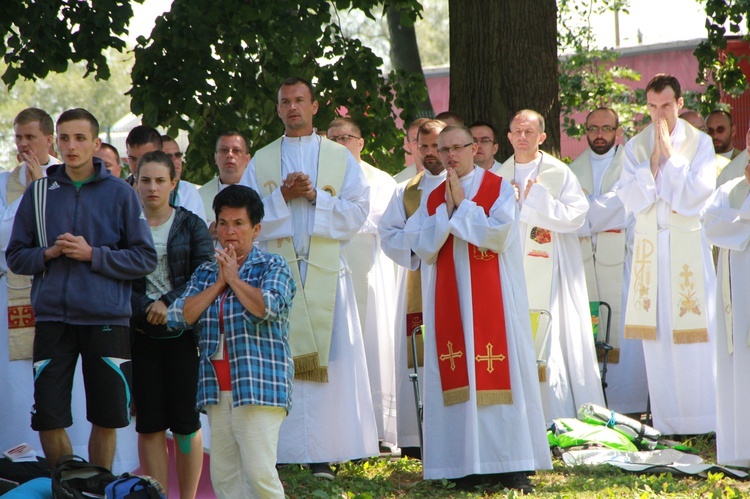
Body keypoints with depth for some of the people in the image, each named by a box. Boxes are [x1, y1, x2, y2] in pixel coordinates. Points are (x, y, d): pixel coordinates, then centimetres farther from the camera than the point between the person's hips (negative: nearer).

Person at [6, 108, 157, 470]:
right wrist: (48, 254, -8)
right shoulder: (39, 193, 8)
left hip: (107, 319, -1)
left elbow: (145, 259, 0)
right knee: (48, 419, 0)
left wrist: (93, 254, -10)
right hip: (53, 318, 1)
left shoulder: (120, 194, 2)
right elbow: (15, 257, 10)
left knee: (106, 420, 5)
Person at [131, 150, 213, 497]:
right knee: (149, 423, -1)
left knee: (186, 422, -1)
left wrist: (168, 304, -13)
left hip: (183, 333, -1)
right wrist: (147, 309, -13)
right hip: (141, 334, 1)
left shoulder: (191, 225, 7)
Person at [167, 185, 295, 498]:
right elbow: (180, 316, 5)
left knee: (260, 473, -14)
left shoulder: (273, 267, 3)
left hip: (259, 387, -6)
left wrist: (234, 278, -4)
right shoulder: (205, 274, 18)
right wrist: (218, 284, -1)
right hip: (218, 391, 6)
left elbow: (267, 307, -16)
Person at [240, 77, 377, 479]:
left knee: (327, 361, -7)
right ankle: (278, 450, -6)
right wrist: (282, 197, -9)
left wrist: (316, 197, -9)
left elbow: (358, 211, 2)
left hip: (326, 273, -1)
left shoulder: (340, 158, 10)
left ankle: (322, 453, -7)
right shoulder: (261, 162, 13)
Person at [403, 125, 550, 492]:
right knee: (459, 377, -2)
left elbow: (498, 236, -13)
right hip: (450, 302, 3)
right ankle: (470, 463, 0)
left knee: (499, 375, -7)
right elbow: (422, 247, 1)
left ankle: (512, 464, -5)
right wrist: (447, 210, -7)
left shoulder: (499, 189, 2)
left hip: (491, 298, -3)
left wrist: (462, 205, -9)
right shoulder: (434, 199, 13)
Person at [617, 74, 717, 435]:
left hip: (688, 245, -2)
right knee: (656, 334, 0)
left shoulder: (699, 143, 0)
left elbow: (696, 196, -9)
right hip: (650, 246, 2)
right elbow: (631, 199, -2)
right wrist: (654, 159, -10)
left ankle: (702, 421, 1)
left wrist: (670, 155, -11)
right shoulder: (636, 147, 7)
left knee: (692, 333, -5)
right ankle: (666, 421, 6)